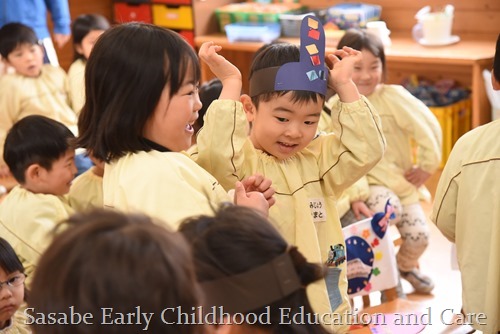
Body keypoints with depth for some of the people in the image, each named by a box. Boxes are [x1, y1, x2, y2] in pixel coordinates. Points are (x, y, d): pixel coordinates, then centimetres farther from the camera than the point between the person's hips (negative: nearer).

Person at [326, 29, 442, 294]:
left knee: (419, 235, -6)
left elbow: (429, 128, -12)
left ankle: (406, 266, 32)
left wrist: (426, 166, -6)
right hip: (366, 182, -1)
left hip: (401, 181, 2)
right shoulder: (335, 107, -9)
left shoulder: (393, 97, -13)